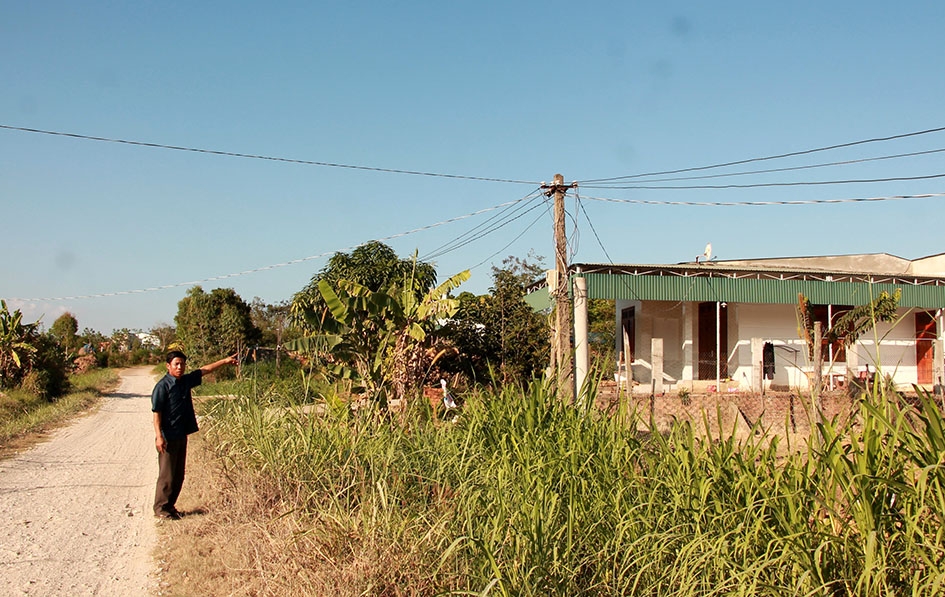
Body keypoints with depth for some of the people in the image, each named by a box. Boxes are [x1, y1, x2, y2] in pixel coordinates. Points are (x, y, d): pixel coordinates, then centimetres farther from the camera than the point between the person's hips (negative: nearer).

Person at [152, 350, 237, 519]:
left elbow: (204, 370, 19)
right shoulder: (162, 386, -13)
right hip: (168, 437, -8)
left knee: (178, 475, 13)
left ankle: (170, 505, 24)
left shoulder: (186, 381, 7)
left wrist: (225, 361, 20)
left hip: (181, 435, 8)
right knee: (167, 475, -1)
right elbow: (157, 413, -15)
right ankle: (160, 508, 10)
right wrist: (158, 436, -20)